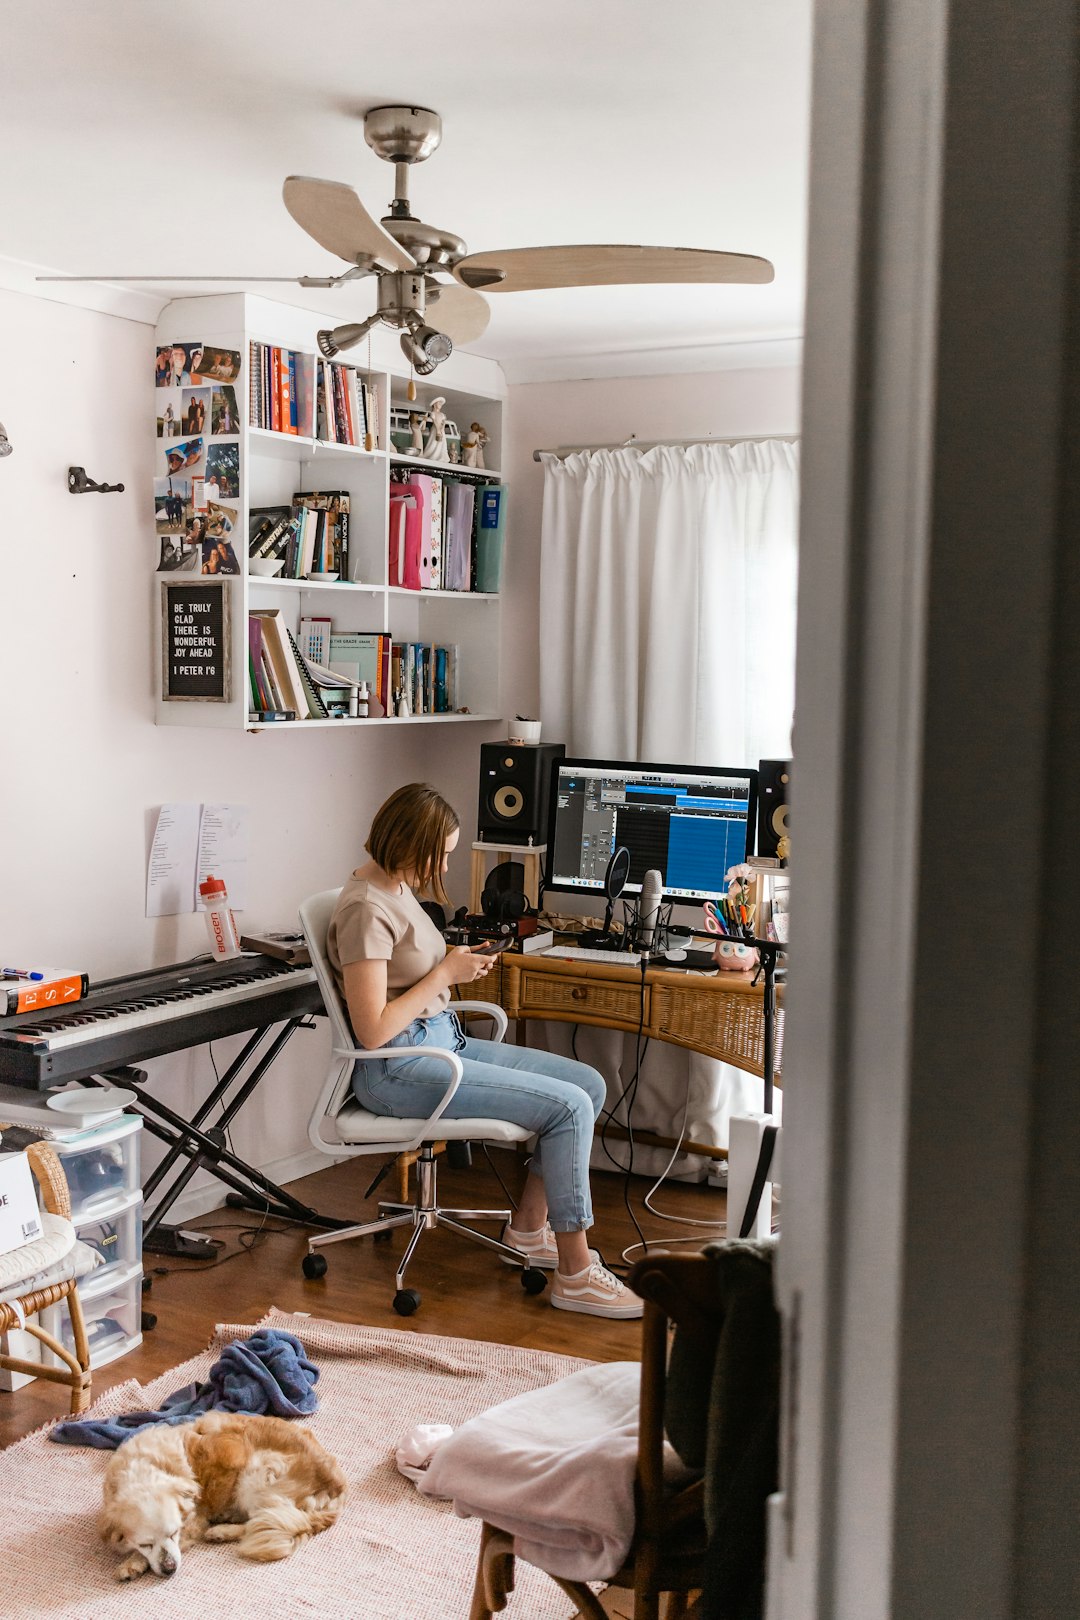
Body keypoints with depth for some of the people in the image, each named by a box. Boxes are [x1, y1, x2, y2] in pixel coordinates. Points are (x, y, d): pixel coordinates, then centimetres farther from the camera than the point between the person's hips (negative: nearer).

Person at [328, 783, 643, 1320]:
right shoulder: (366, 908, -19)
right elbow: (371, 1030, -22)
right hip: (398, 1069, -10)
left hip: (442, 1041, 10)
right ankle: (575, 1274, -7)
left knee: (588, 1084, 3)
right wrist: (445, 974, -15)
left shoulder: (395, 888, 11)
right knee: (568, 1106, -17)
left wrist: (458, 962, 5)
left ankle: (529, 1228, 14)